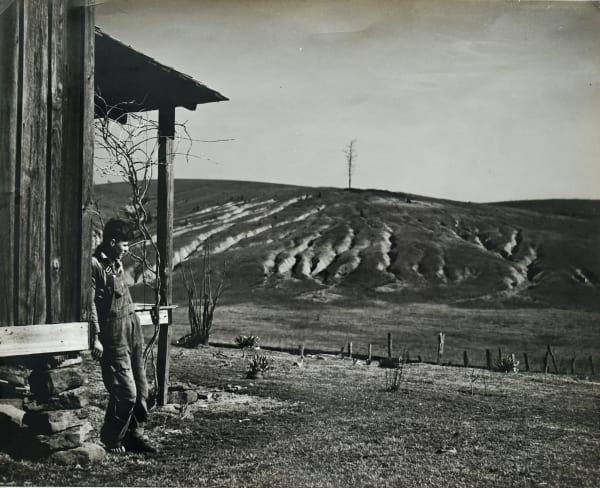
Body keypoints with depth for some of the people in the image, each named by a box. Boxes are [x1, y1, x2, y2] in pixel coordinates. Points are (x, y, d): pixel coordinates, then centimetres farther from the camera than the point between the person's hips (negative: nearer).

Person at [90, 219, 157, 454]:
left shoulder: (117, 263, 16)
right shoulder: (95, 264, -11)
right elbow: (90, 303, -15)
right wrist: (96, 338, -18)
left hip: (133, 331, 9)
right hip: (114, 337, -9)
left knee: (140, 389, 11)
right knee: (126, 392, -7)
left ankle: (134, 434, 23)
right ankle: (111, 439, 12)